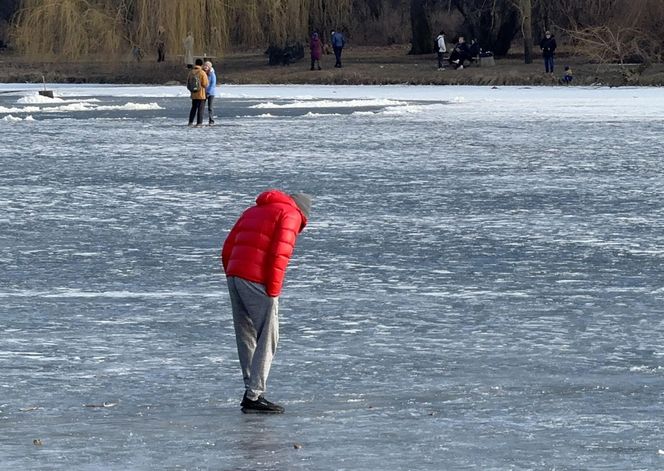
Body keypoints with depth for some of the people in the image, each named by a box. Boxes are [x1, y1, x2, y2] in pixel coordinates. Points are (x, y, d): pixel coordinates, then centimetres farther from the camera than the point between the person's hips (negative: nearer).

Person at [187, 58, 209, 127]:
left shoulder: (191, 72, 1)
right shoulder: (202, 73, -15)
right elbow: (205, 84, -16)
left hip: (193, 94, 5)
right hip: (201, 94, -5)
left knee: (193, 108, 17)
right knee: (201, 108, 1)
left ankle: (190, 122, 17)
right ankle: (199, 123, -3)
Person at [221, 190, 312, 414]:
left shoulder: (253, 211, 25)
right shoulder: (290, 215, 2)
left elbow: (227, 250, 19)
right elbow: (280, 252, -13)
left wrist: (233, 279, 18)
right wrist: (273, 290, -12)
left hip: (234, 276, 7)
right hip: (258, 281, -7)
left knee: (246, 337, 15)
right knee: (267, 338, -2)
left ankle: (251, 390, 17)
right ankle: (253, 396, -7)